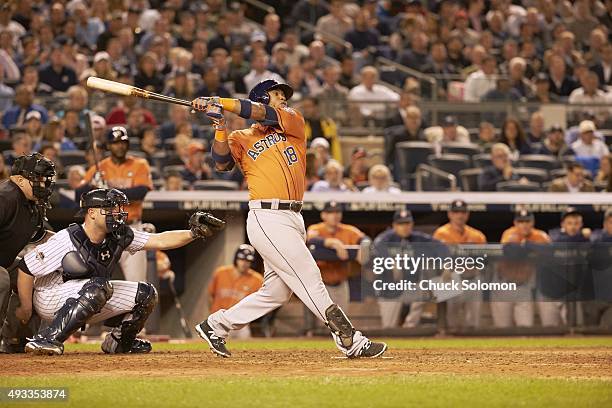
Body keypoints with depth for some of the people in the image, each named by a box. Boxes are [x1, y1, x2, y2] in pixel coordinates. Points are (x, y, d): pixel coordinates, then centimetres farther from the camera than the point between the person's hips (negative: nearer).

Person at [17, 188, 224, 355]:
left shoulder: (119, 237, -7)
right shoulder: (67, 240, -26)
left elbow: (159, 241, -11)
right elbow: (26, 268, -21)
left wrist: (194, 233, -25)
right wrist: (26, 309, -13)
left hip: (88, 299, 7)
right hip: (50, 299, -7)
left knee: (145, 294, -2)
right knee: (100, 286, -36)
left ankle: (118, 342, 15)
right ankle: (47, 339, -33)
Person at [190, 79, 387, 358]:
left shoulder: (293, 122, 15)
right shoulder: (242, 139, 7)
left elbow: (263, 113, -2)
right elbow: (222, 163, -10)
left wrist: (219, 103, -7)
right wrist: (220, 126, -19)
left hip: (292, 220, 6)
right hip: (267, 218, -6)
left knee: (276, 292, 11)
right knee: (309, 279, -9)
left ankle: (215, 326, 22)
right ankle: (350, 341, -9)